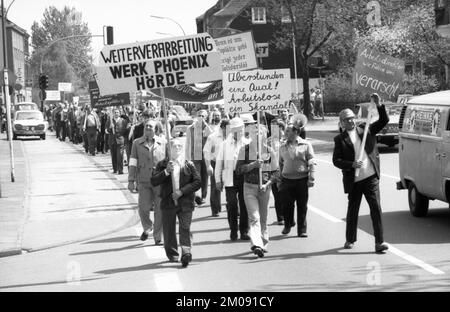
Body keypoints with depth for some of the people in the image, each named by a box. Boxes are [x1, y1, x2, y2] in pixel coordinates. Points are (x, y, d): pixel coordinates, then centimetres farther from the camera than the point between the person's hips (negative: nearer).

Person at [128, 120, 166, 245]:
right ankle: (147, 228, 25)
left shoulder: (162, 143, 6)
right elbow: (133, 163, 4)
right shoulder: (137, 143, 7)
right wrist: (131, 180, -2)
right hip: (143, 181, 0)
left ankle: (158, 237, 10)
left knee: (159, 209, 0)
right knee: (143, 208, -5)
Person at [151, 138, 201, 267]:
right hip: (168, 202, 1)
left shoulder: (189, 165, 8)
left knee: (185, 228, -13)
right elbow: (154, 182, 0)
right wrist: (166, 172, -15)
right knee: (169, 230, 7)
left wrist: (182, 191, -10)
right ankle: (172, 254, 20)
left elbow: (197, 182, 1)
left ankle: (186, 252, -21)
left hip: (185, 203, -1)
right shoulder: (162, 164, 9)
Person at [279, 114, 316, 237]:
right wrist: (279, 180, 12)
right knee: (286, 205, 3)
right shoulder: (283, 147, 8)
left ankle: (302, 230, 12)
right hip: (287, 180, 2)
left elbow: (311, 163, -2)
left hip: (302, 180, -2)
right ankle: (288, 224, 26)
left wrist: (311, 178, -8)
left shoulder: (306, 145, -1)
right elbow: (281, 164, 16)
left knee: (302, 206, 3)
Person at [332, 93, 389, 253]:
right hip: (354, 180, 0)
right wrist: (352, 164, -17)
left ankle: (379, 242, -8)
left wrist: (378, 105, -11)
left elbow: (384, 120, 4)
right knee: (352, 210, 13)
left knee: (376, 209, -7)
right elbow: (336, 160, -3)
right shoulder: (340, 139, 3)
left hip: (371, 177, 0)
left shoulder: (365, 130, 7)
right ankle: (350, 240, 29)